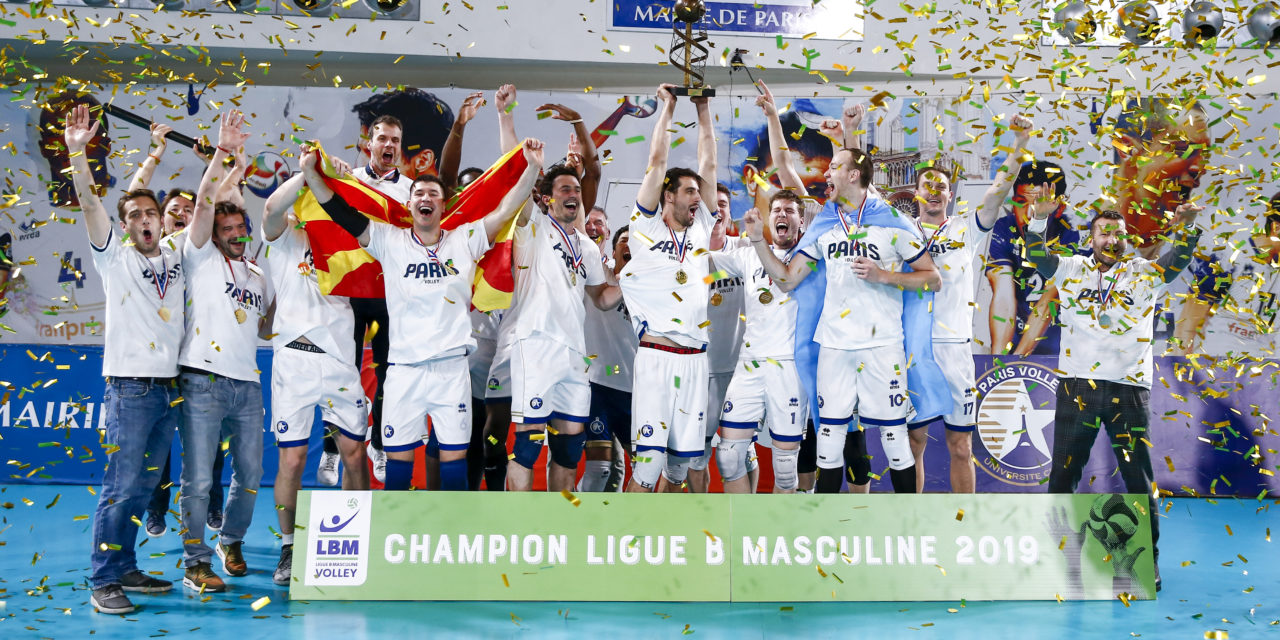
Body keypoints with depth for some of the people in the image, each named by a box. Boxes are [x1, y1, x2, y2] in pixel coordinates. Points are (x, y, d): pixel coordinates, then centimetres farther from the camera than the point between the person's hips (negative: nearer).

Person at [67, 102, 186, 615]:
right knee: (120, 486, -6)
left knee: (144, 485, 10)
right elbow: (89, 203, -8)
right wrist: (77, 152, -20)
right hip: (130, 386, -4)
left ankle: (126, 569, 20)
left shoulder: (178, 258, 13)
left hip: (169, 388, 4)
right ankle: (104, 581, 1)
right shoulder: (114, 258, 4)